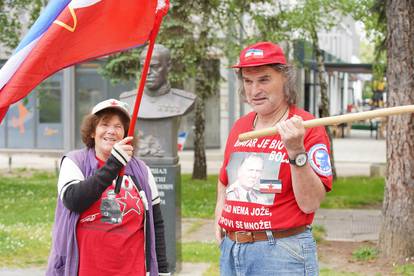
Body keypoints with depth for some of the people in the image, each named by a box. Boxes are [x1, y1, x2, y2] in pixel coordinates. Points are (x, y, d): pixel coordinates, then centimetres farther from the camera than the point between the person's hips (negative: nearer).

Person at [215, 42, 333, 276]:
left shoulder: (307, 127, -10)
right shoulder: (239, 127, 8)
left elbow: (310, 204, -17)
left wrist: (296, 151, -26)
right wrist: (221, 210, 8)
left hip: (282, 255, -5)